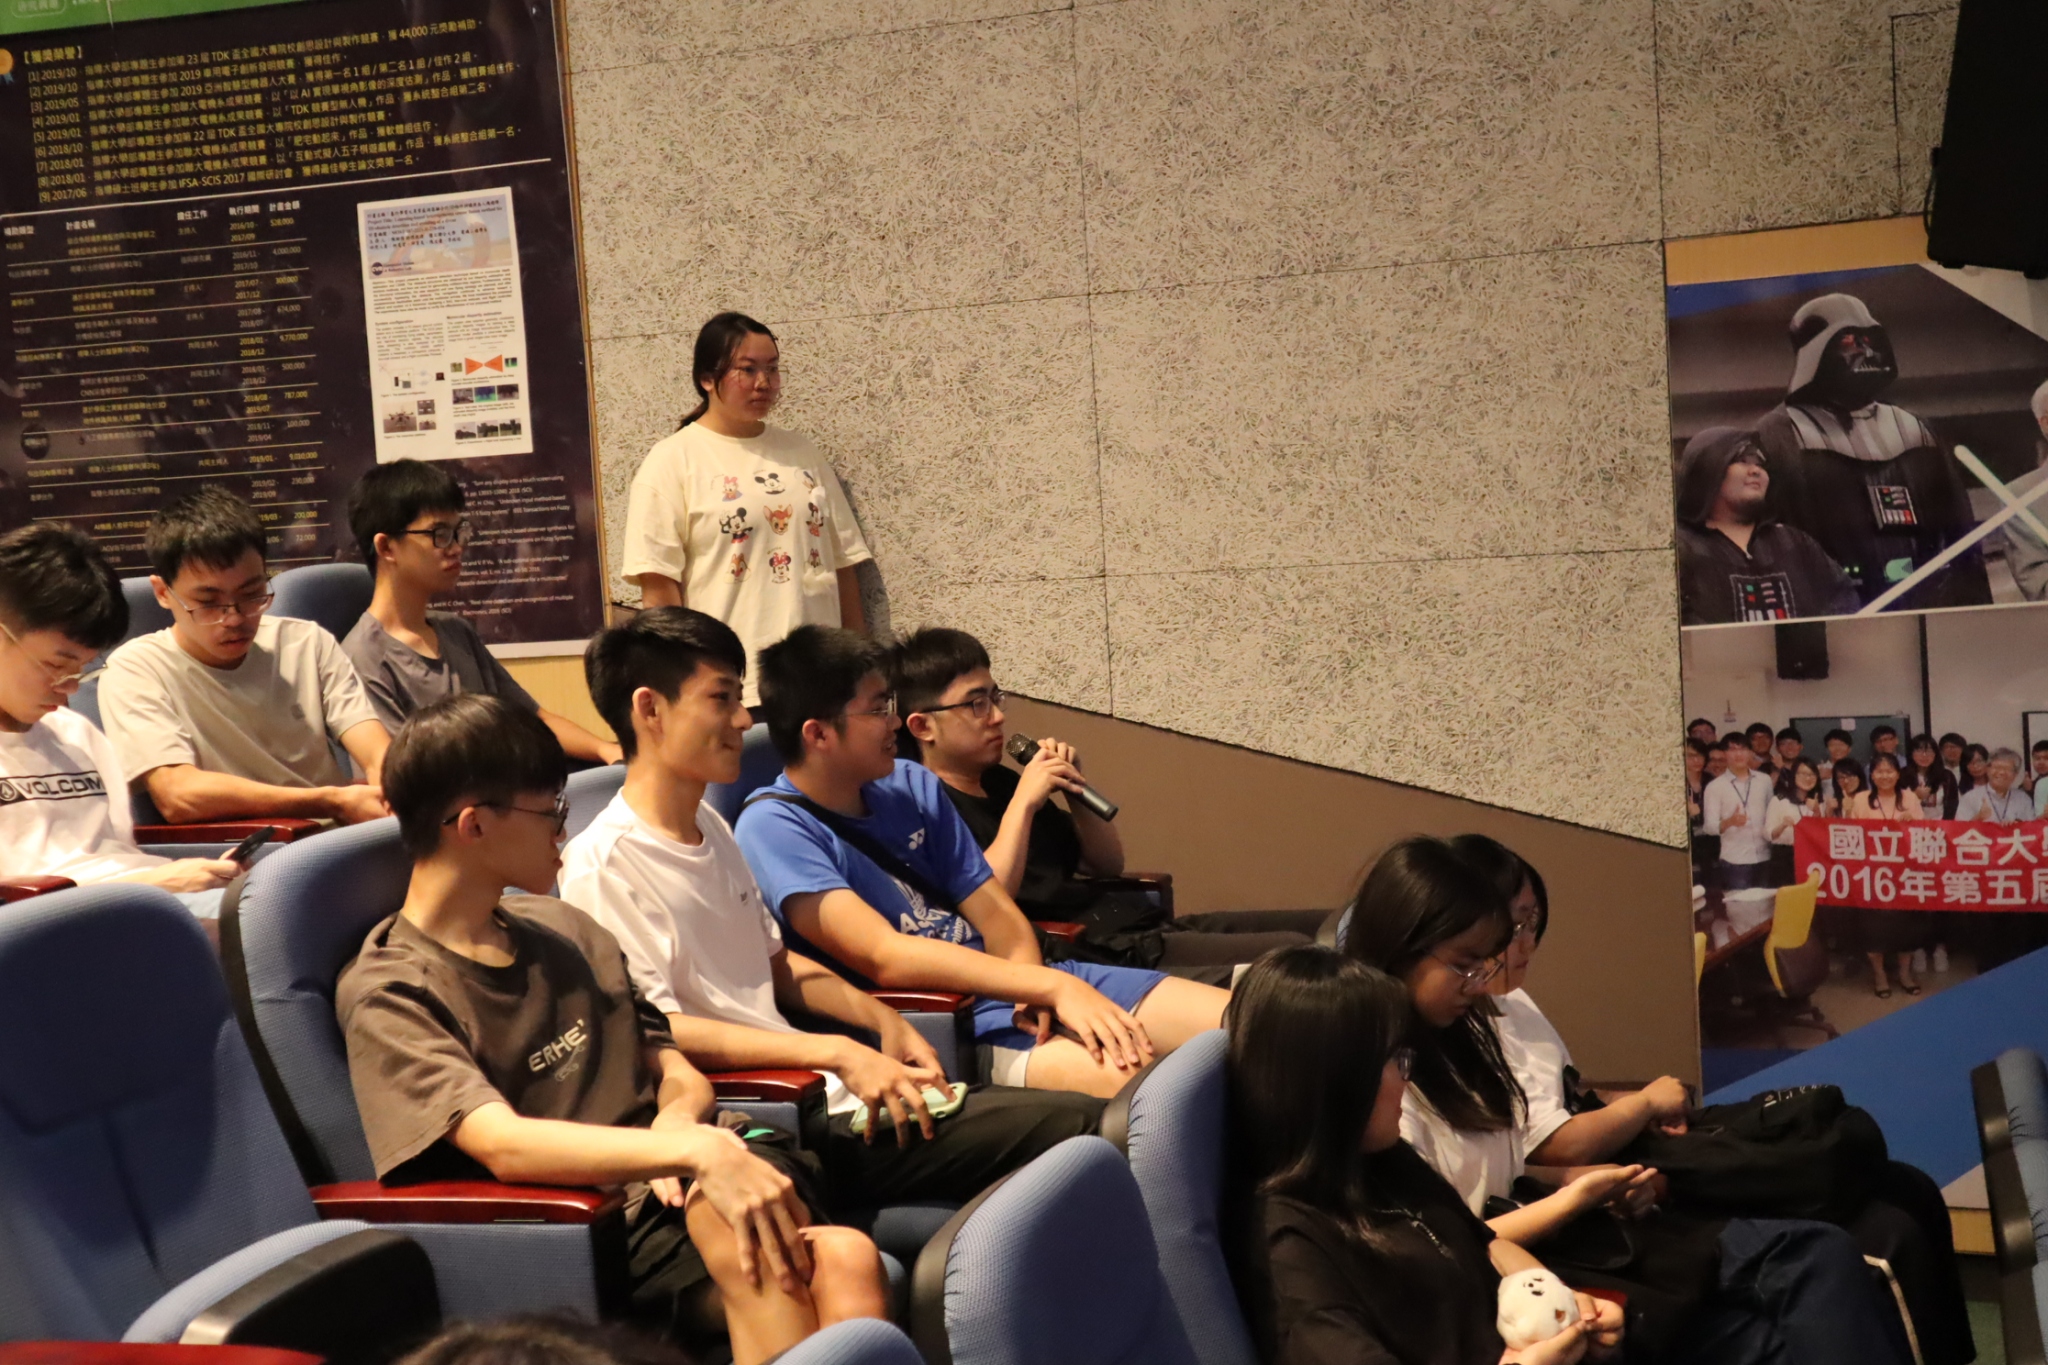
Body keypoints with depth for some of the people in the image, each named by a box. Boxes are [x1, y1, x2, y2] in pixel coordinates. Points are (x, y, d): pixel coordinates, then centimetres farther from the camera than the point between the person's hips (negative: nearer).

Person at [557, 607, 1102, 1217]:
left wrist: (880, 1018, 9)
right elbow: (656, 1031, -18)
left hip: (821, 1098, 9)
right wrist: (837, 1053, -21)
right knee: (1079, 1128, -17)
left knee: (1085, 1121, -6)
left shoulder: (712, 830, 18)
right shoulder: (600, 864, -11)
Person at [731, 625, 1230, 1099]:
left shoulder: (911, 785, 13)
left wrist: (1036, 988, -11)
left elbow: (996, 913, 12)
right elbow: (884, 956, -20)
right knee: (1134, 1077, -35)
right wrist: (1051, 985, -24)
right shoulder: (773, 827, -9)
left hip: (1018, 991, 8)